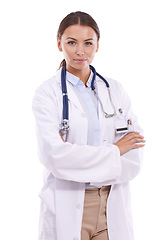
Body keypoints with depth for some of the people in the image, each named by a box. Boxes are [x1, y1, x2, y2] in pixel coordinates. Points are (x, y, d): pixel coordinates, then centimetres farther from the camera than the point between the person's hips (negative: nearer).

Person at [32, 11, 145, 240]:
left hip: (113, 206, 3)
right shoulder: (48, 93, -6)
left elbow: (134, 158, -3)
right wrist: (114, 151, -12)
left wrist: (78, 160, -14)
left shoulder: (114, 90, 5)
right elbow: (54, 155, -19)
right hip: (68, 210, -3)